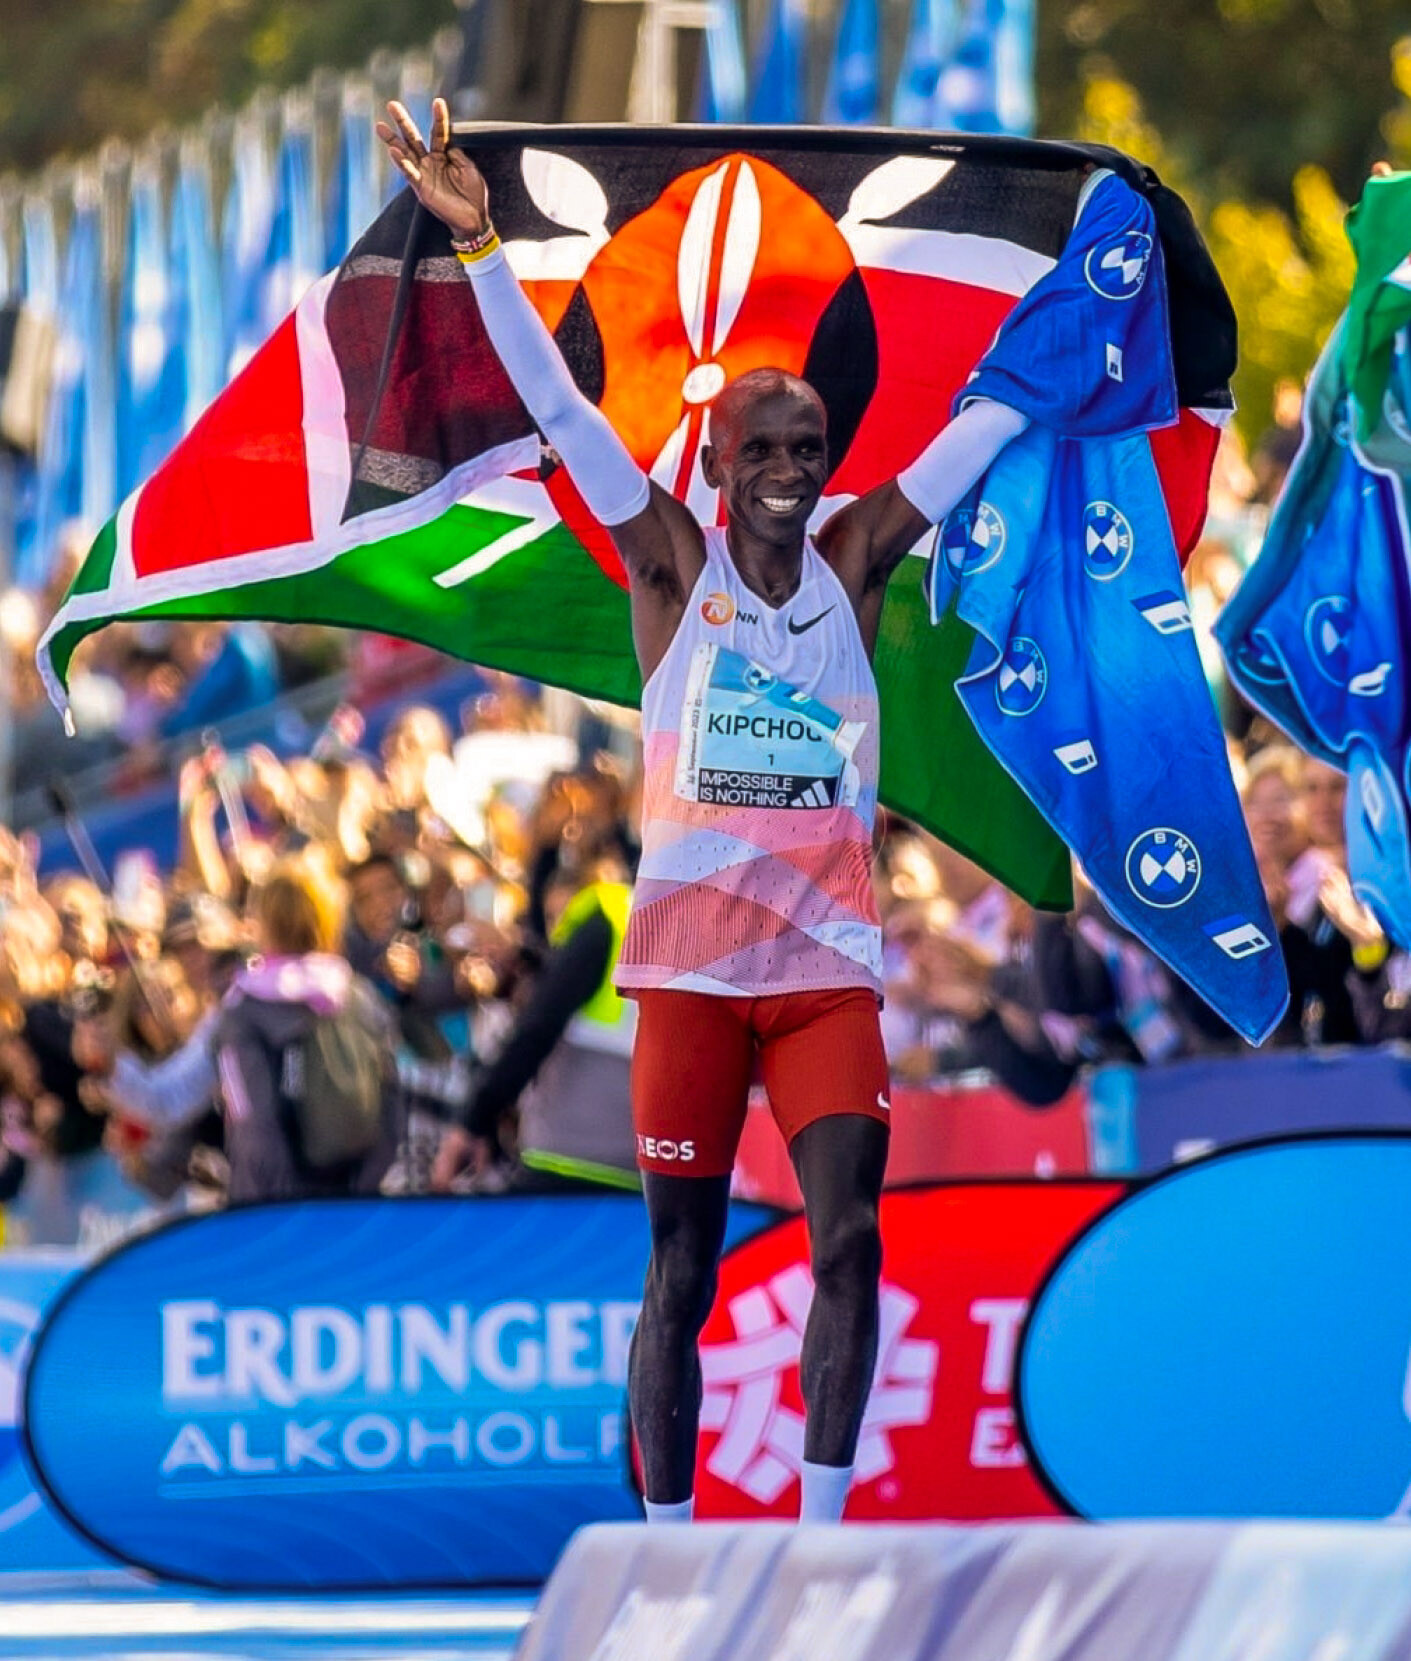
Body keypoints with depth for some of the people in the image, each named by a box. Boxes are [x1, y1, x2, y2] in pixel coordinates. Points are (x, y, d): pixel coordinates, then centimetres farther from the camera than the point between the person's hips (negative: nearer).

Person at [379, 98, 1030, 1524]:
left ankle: (820, 1537, -7)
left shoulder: (855, 561, 7)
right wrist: (476, 243, -17)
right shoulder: (671, 562, 1)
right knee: (681, 1274, 2)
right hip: (690, 964, -2)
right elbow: (557, 406, -8)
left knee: (851, 1242, -10)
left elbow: (994, 417, 9)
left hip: (828, 963, 2)